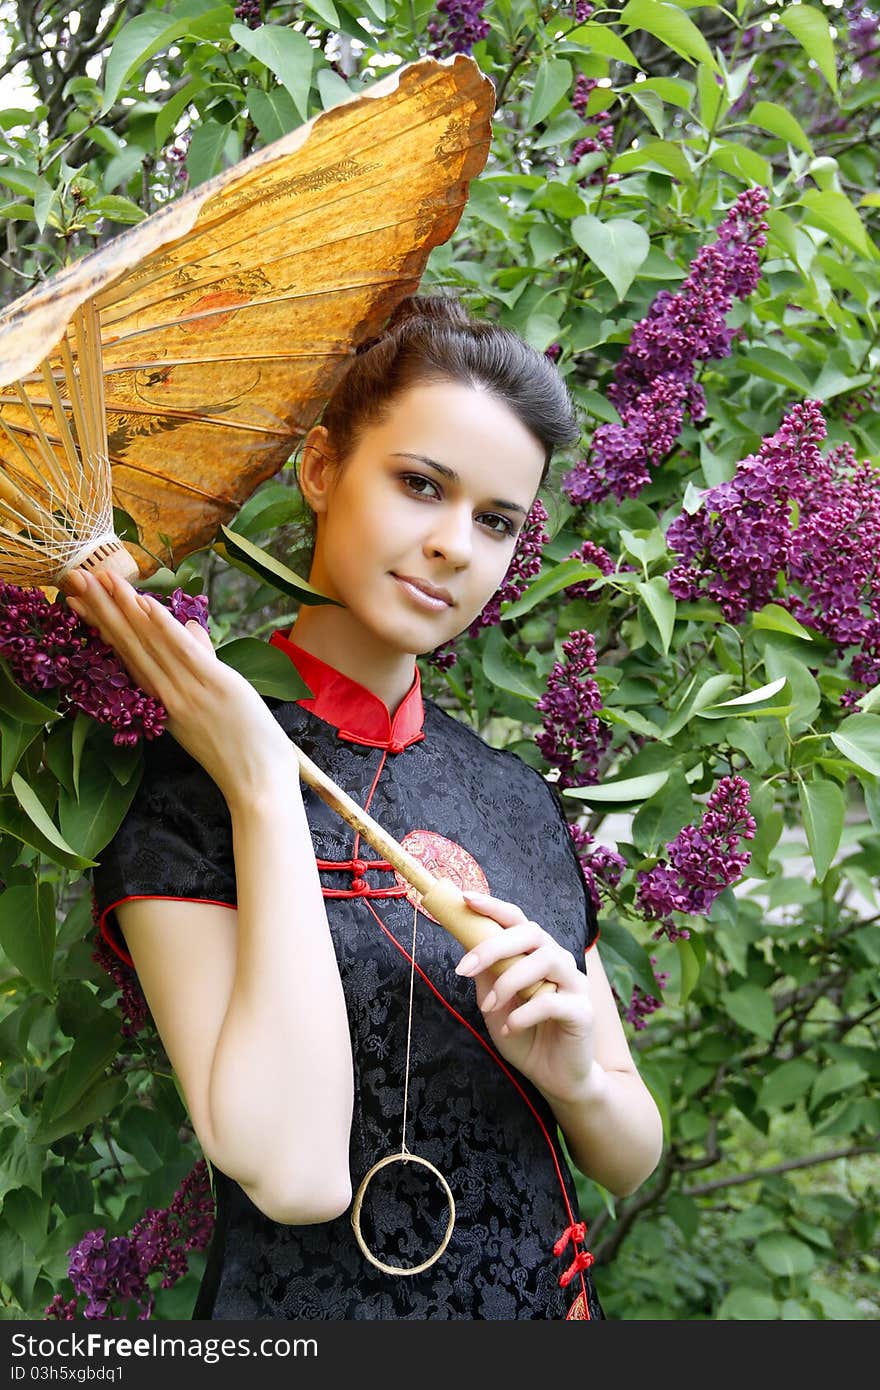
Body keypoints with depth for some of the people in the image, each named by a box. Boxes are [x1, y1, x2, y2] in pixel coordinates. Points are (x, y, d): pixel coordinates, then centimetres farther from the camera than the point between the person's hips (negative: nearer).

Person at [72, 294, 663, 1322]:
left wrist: (579, 1077, -17)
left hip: (544, 1295, 5)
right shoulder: (187, 779, -15)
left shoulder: (520, 798, 0)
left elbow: (631, 1161, 4)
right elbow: (293, 1171, -27)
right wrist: (266, 788, -25)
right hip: (310, 1311, -5)